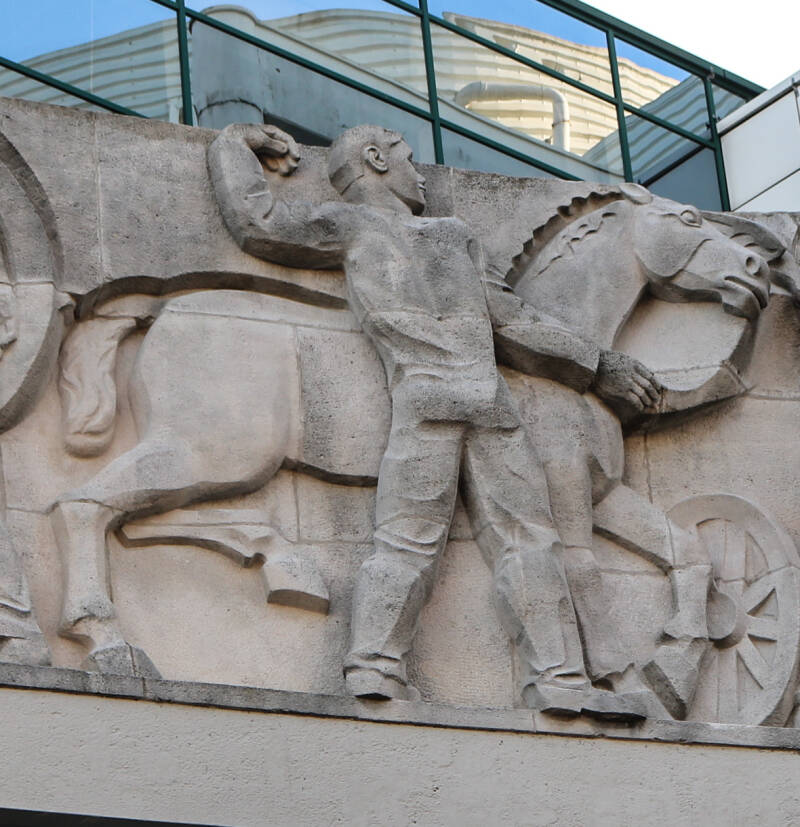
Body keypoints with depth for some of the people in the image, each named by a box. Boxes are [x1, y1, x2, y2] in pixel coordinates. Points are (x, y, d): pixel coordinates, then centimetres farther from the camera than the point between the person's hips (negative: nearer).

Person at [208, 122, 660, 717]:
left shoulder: (456, 237, 37)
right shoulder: (353, 226, 21)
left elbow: (514, 323, 36)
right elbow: (255, 218, 14)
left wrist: (600, 366, 35)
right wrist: (236, 142, 29)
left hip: (493, 403, 5)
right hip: (425, 396, -5)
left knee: (528, 537, -6)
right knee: (410, 539, -18)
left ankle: (560, 680, -14)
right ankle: (376, 670, -25)